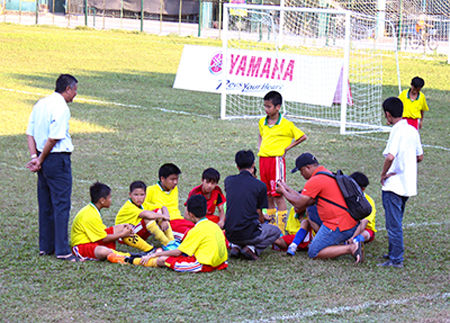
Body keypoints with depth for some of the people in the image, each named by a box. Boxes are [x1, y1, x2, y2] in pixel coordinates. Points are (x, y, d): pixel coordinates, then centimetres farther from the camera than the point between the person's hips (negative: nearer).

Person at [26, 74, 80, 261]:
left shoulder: (40, 104, 11)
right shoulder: (61, 107, -15)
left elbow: (30, 133, 9)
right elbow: (54, 139, -18)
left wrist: (35, 157, 1)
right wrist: (40, 160, -8)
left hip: (45, 160, 9)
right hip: (58, 159, -9)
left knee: (45, 204, 15)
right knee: (61, 204, -5)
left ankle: (45, 246, 23)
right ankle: (62, 251, -5)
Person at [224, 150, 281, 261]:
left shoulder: (228, 181, 5)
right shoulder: (260, 186, -6)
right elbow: (260, 217, 2)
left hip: (230, 234, 4)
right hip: (249, 234, -4)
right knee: (276, 231, 24)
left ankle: (236, 246, 9)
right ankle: (252, 248, -1)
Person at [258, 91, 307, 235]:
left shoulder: (286, 125, -7)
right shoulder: (262, 122, 10)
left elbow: (302, 137, 0)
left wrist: (287, 148, -2)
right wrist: (260, 148, 13)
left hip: (276, 159, -6)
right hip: (263, 159, 6)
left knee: (278, 195, -6)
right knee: (268, 196, 10)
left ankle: (281, 228, -3)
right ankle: (271, 224, 19)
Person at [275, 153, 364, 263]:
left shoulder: (315, 181, -13)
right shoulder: (327, 174, 18)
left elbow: (298, 204, -7)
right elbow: (310, 201, 21)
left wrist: (283, 192, 8)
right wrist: (287, 188, 24)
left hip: (338, 227, -9)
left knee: (313, 253, -1)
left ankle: (351, 248, -14)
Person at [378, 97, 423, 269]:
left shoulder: (397, 131, -18)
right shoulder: (412, 130, 8)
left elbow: (390, 156, -30)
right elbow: (419, 157, 16)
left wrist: (383, 174, -15)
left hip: (393, 184, -8)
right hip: (408, 184, 8)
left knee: (393, 224, -1)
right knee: (395, 222, 20)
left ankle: (396, 259, 3)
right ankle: (394, 253, 29)